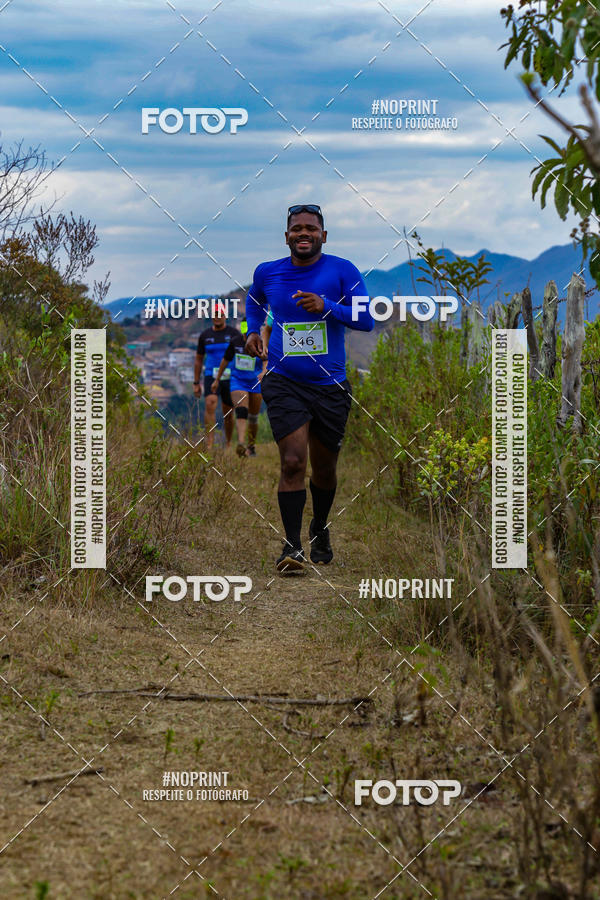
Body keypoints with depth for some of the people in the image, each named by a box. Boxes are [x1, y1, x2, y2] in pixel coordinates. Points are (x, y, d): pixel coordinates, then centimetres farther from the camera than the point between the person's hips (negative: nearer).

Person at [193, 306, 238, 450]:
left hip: (230, 377, 0)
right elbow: (199, 360, 14)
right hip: (211, 377, 0)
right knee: (210, 404, -24)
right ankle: (209, 442, -30)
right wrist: (196, 383, 11)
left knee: (228, 413, 7)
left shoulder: (234, 333, 1)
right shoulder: (205, 335, 7)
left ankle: (228, 443, 27)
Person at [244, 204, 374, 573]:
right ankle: (292, 546, -12)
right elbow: (254, 299, 26)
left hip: (331, 385, 1)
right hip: (284, 384, -1)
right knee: (293, 462, -16)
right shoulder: (267, 272, 2)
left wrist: (327, 307, -23)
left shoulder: (342, 271, -4)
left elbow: (367, 320, -10)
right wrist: (254, 330, 11)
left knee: (324, 469, 12)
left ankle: (320, 530, 39)